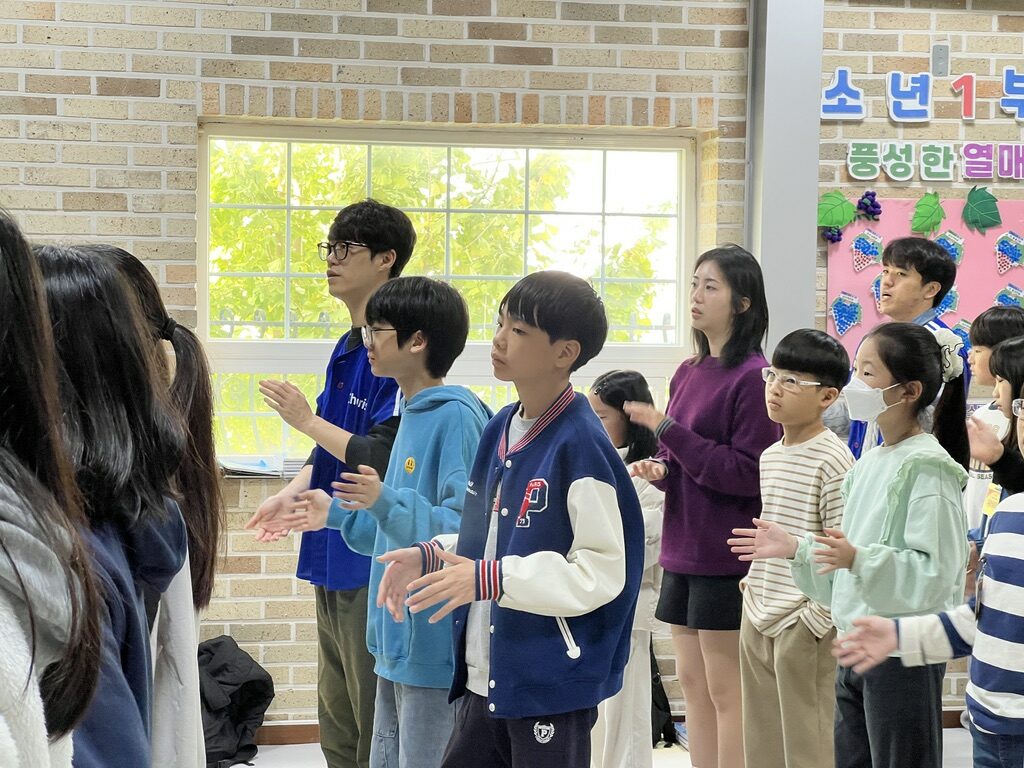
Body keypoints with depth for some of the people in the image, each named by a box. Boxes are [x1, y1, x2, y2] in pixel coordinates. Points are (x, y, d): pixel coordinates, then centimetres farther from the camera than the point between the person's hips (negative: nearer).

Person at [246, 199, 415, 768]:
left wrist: (307, 420, -13)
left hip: (372, 556, -10)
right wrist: (291, 496, 11)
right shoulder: (349, 347, 14)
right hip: (333, 554, 10)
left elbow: (382, 459, -21)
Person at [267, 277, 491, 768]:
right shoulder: (414, 413, 14)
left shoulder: (457, 417, -17)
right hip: (399, 639, 10)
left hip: (436, 644, -10)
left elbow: (464, 529, -23)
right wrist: (338, 513, 17)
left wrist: (386, 501, -33)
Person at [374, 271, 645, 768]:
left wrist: (490, 579, -24)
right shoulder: (500, 430, 8)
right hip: (487, 677, 8)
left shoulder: (579, 446, -17)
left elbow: (602, 571, -20)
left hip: (553, 685, -8)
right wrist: (431, 556, 4)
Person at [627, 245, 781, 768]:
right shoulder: (687, 373, 12)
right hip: (683, 549, 8)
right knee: (692, 681, 13)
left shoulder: (753, 376, -13)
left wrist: (668, 431, -18)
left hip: (727, 555, -8)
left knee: (726, 690, 0)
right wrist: (658, 468, -3)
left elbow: (749, 473, -17)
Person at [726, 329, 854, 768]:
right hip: (757, 621, 8)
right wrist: (752, 582, 13)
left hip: (802, 624, -8)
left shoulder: (833, 461, -13)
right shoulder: (768, 457, 13)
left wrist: (815, 618, -17)